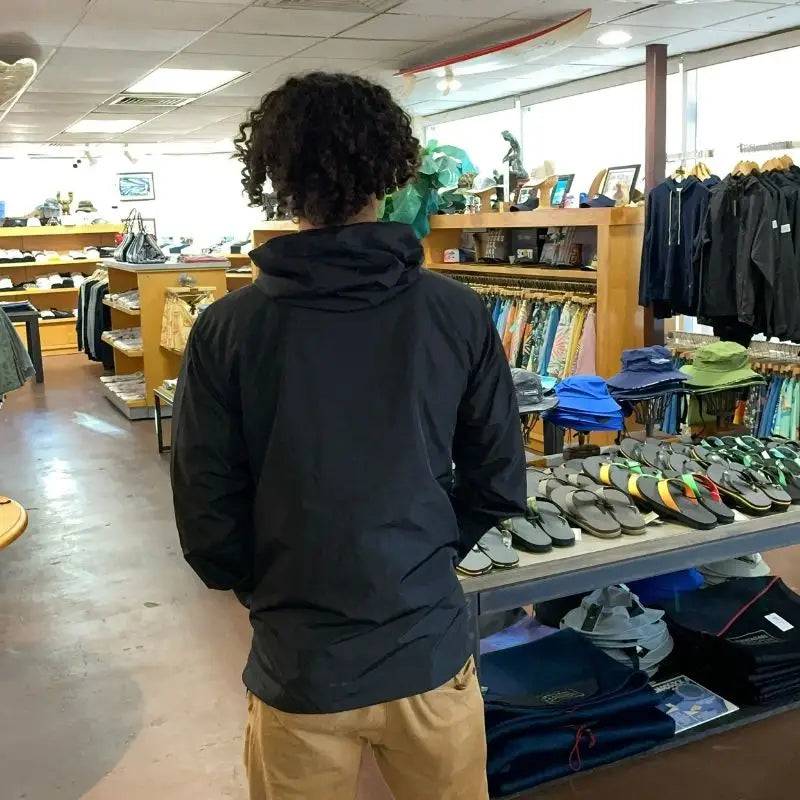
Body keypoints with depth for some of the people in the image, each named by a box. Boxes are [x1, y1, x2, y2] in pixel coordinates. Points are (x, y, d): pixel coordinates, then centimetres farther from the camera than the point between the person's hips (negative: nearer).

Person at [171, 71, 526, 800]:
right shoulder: (459, 314, -10)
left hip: (299, 663, -1)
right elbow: (500, 487, -3)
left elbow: (207, 521, -8)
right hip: (429, 650, 1)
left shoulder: (226, 330, -13)